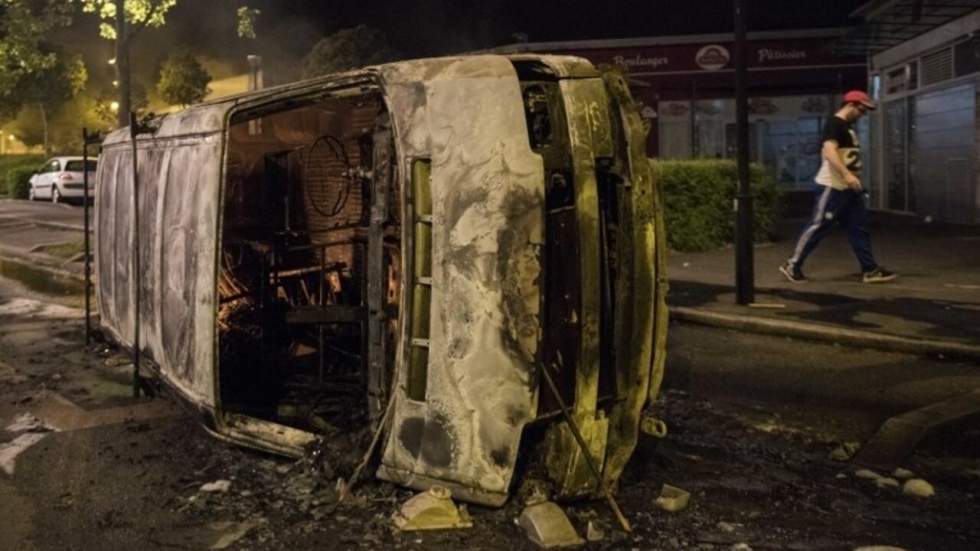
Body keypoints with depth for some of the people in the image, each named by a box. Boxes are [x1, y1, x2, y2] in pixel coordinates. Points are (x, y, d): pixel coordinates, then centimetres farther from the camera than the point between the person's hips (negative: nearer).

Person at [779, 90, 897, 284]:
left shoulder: (847, 126, 18)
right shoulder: (834, 124, -14)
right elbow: (829, 151, -27)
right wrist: (846, 174, -36)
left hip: (848, 188, 10)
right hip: (833, 187, -10)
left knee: (858, 228, 8)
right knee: (818, 226, -6)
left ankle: (870, 270, 10)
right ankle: (792, 265, 2)